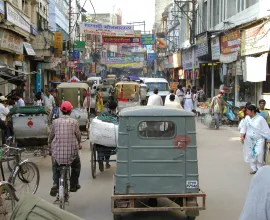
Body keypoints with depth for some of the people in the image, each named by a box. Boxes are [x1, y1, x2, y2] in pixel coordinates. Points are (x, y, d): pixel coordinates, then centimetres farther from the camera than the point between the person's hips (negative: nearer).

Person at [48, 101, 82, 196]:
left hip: (57, 151, 1)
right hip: (71, 151, -1)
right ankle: (73, 185, 28)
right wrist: (79, 144, 27)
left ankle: (55, 184, 4)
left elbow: (51, 136, 6)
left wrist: (50, 147, 22)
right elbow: (78, 135, 6)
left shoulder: (55, 122, 0)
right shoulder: (74, 122, -4)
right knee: (76, 165, 26)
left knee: (55, 167, 25)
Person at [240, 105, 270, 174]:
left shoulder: (260, 119, -14)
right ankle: (254, 168, 18)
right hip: (249, 140, 5)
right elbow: (243, 127, 4)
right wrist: (242, 136, -8)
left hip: (258, 140, -4)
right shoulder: (247, 118, -1)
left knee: (259, 154, -13)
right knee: (251, 154, 7)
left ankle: (260, 169, 5)